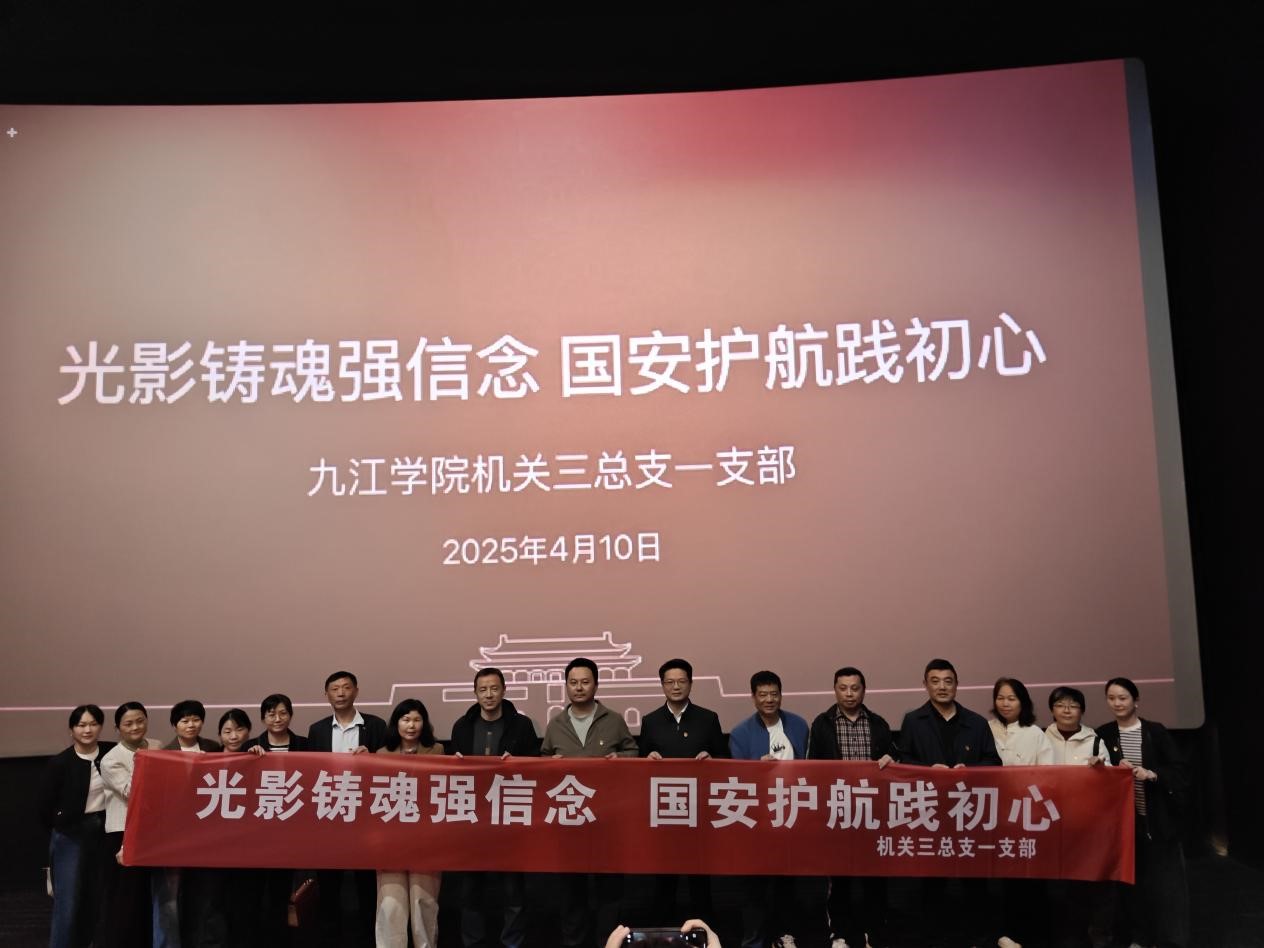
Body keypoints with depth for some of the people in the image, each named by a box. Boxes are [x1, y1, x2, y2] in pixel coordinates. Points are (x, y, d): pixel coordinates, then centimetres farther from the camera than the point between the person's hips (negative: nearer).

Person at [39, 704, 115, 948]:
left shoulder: (112, 753, -3)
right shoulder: (60, 763, -10)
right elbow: (45, 808, -4)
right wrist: (65, 828, 3)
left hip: (104, 833, 3)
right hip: (70, 837, -3)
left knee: (97, 898, 11)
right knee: (68, 902, -2)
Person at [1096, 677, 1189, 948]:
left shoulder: (1156, 732, -2)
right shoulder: (1102, 734, 3)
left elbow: (1178, 771, -4)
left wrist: (1151, 774, -20)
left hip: (1157, 817, -1)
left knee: (1162, 879, -1)